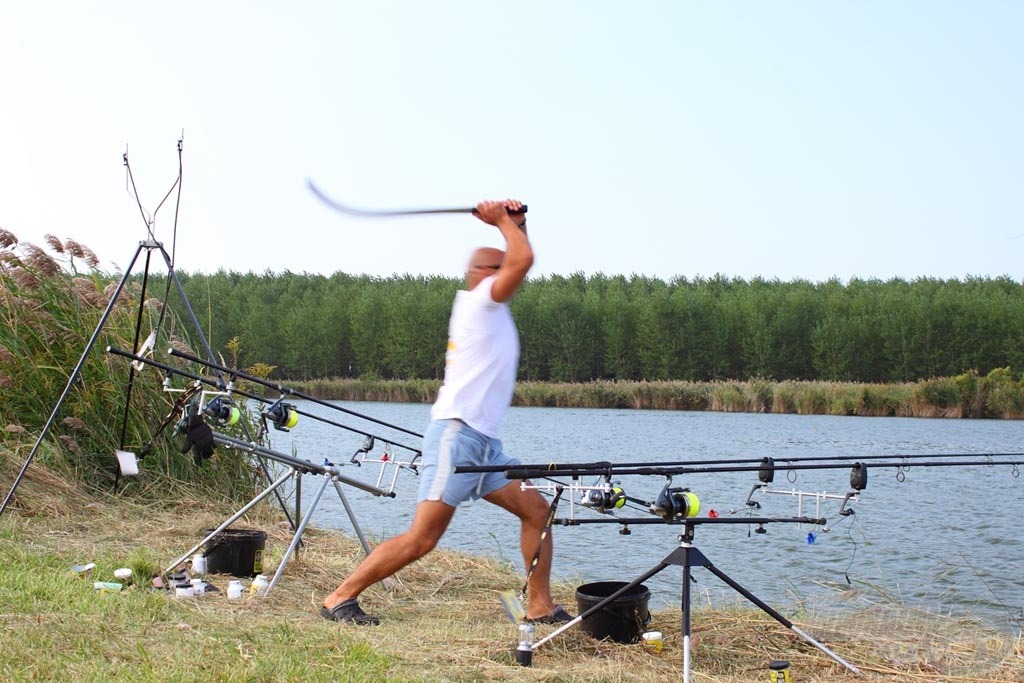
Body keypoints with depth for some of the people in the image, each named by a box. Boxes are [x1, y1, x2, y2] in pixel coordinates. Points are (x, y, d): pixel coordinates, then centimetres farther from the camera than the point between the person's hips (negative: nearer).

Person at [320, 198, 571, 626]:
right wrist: (502, 222, -1)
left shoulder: (490, 307, 20)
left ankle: (540, 607, 10)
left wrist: (516, 223, 15)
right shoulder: (478, 300, -4)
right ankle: (339, 599, -5)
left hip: (484, 444, 10)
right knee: (422, 539, -11)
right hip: (456, 434, -10)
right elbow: (523, 261, -15)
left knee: (537, 510, 5)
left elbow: (519, 263, 31)